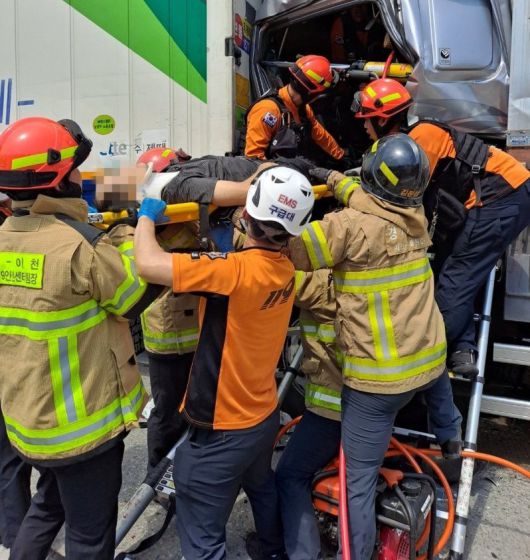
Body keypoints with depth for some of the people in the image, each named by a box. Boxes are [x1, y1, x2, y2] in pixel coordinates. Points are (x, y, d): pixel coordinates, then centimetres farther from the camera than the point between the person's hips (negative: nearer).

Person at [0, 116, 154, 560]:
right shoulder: (82, 245, -27)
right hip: (83, 422, -7)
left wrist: (110, 236, 8)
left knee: (50, 505, 32)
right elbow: (139, 294, -13)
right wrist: (136, 228, -5)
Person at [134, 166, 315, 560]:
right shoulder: (285, 269, -5)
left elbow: (149, 264, -32)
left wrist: (147, 215, -14)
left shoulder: (237, 269, -29)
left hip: (222, 430, -8)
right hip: (265, 415, 9)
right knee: (262, 487, 35)